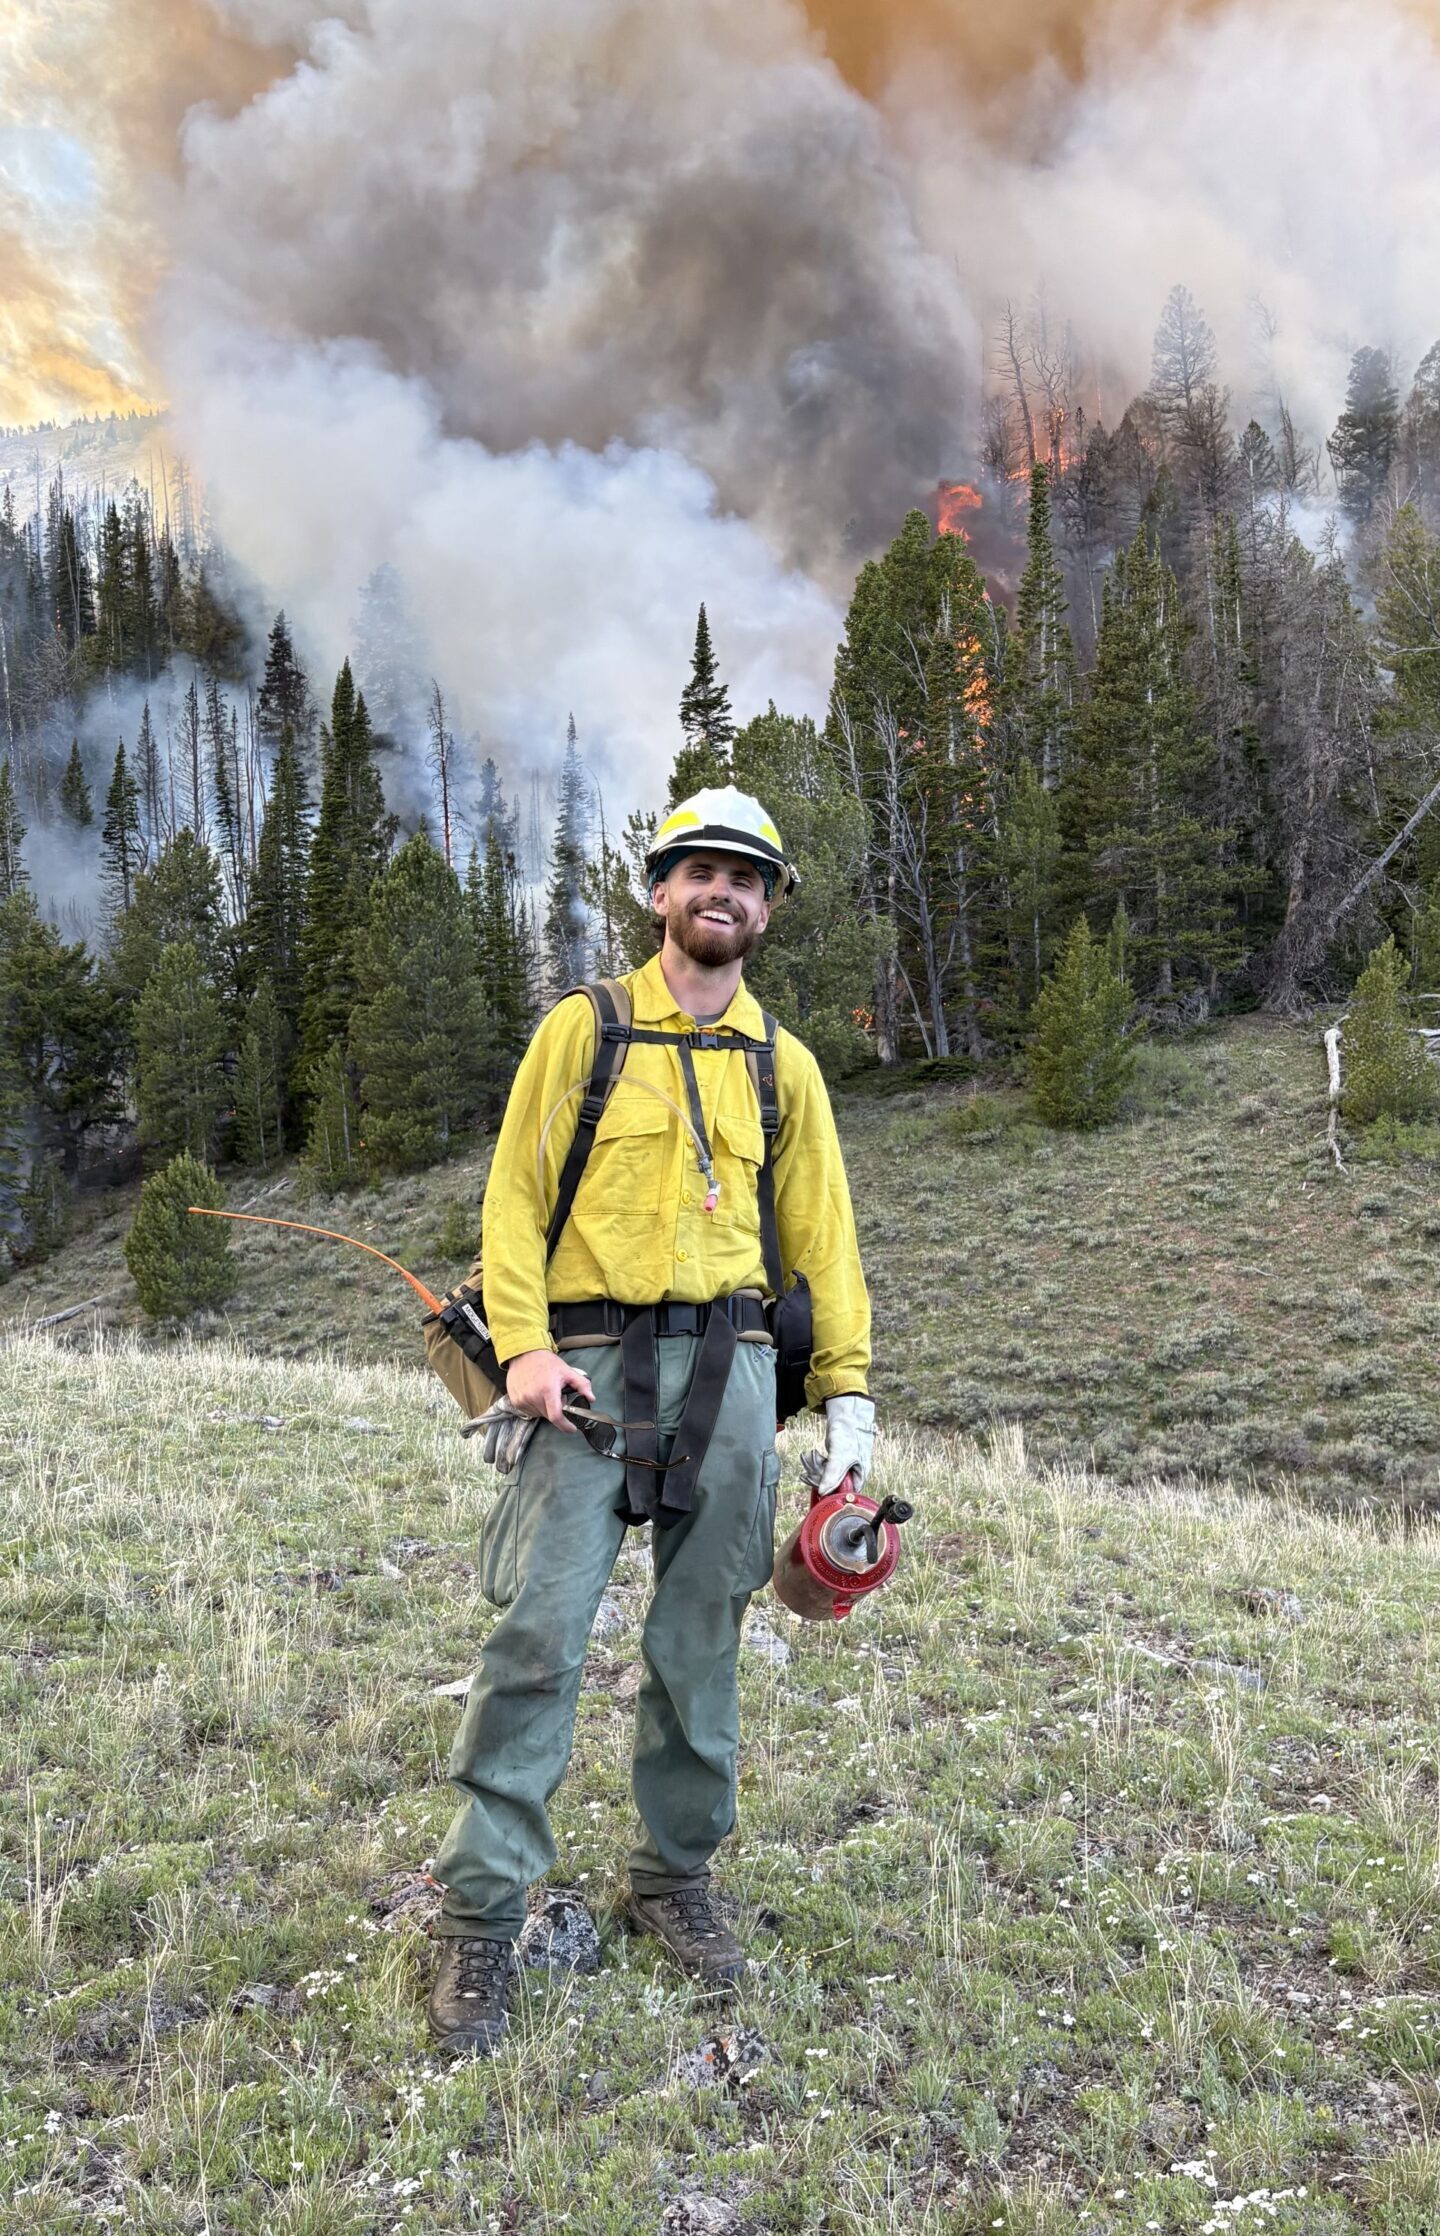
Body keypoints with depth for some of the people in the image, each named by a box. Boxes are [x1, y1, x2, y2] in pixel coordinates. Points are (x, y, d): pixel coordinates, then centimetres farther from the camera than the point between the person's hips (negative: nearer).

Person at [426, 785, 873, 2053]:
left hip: (728, 1369, 3)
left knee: (702, 1642, 8)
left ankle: (677, 1879, 26)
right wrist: (524, 1344, -10)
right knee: (542, 1630, -6)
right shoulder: (584, 1029, 5)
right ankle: (482, 1914, 6)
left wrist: (848, 1394, 5)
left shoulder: (782, 1065, 13)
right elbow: (515, 1195, 2)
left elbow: (822, 1234, 12)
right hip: (591, 1366, -2)